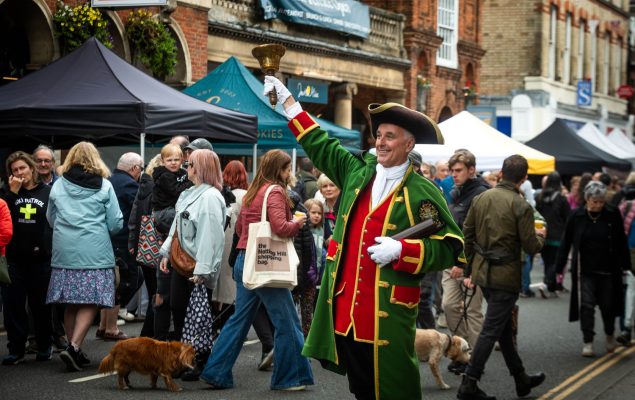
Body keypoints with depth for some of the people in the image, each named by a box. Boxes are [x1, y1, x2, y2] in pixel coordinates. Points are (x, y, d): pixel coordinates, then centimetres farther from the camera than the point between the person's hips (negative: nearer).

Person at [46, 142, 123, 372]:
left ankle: (74, 350, 17)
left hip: (64, 251, 3)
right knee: (91, 302, -1)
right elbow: (116, 224, -1)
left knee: (70, 304, 10)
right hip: (95, 251, -3)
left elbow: (51, 219, 16)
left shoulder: (58, 185, 6)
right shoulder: (104, 186, -2)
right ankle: (74, 346, -16)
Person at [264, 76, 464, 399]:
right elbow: (319, 144, 22)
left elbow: (450, 247, -7)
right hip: (343, 308, 5)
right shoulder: (357, 171, 10)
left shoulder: (422, 192, -5)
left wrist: (401, 250, -17)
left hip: (388, 313, -5)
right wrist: (286, 100, 23)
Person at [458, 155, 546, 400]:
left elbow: (467, 235, 8)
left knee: (503, 326, 18)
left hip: (482, 272, 7)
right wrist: (540, 237, 9)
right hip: (506, 276, -7)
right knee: (491, 330, 0)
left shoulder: (481, 198, 3)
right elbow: (531, 246, -14)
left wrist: (469, 269, 17)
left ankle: (521, 379, 31)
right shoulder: (521, 206, -16)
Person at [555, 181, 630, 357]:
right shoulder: (576, 216, -6)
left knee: (608, 304, 10)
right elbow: (565, 243, 0)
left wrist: (625, 265, 4)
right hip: (585, 270, -1)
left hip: (608, 270, 1)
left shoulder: (613, 215, -5)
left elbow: (621, 242, 3)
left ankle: (610, 335, 35)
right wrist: (559, 268, -1)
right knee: (586, 305, -4)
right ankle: (588, 342, 3)